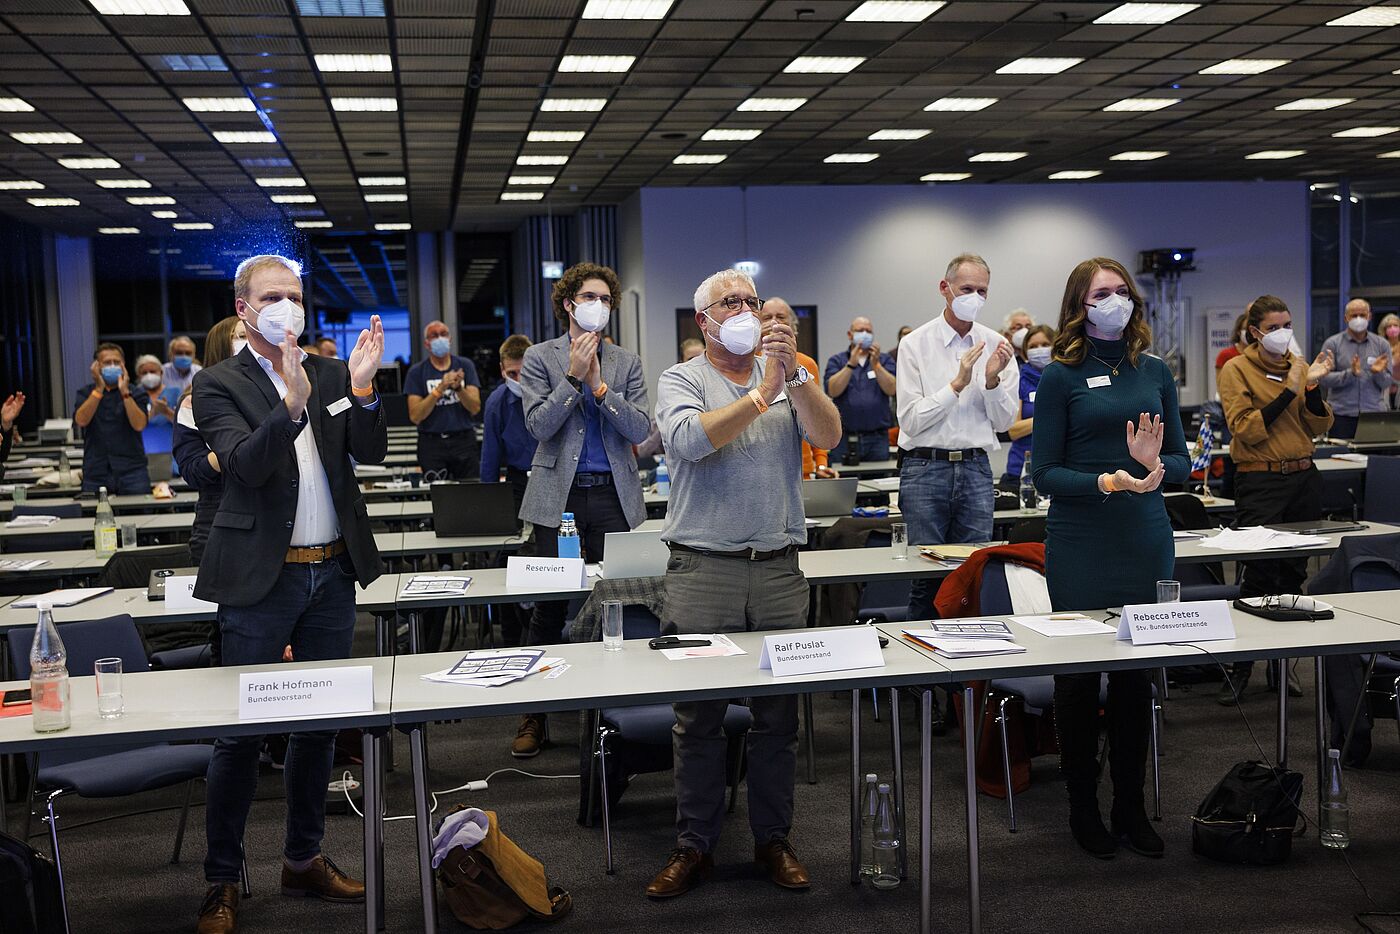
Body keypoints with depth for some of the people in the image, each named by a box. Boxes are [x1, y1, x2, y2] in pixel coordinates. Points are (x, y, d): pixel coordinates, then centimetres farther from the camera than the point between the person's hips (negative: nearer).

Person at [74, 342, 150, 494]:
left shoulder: (136, 393, 7)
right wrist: (99, 389, -10)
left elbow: (139, 425, -9)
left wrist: (124, 392, -12)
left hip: (131, 470, -1)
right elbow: (81, 421, -6)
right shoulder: (86, 393, 12)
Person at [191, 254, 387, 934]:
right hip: (261, 579, -4)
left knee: (319, 722, 14)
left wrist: (362, 389, -19)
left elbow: (371, 453, -2)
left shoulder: (332, 373, 7)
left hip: (332, 573, 5)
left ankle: (305, 859, 30)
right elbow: (245, 464, -20)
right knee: (240, 732, 2)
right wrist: (292, 405, -35)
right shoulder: (218, 384, -4)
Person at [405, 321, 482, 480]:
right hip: (432, 442, -1)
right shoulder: (417, 371, 2)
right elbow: (415, 416, -7)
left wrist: (458, 387, -18)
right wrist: (440, 389, -16)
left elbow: (475, 408, 0)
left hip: (464, 440, 1)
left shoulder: (465, 365, 7)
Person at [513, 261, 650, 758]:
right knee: (549, 604, -1)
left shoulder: (627, 362, 10)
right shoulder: (540, 358, 4)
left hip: (613, 494, 2)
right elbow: (538, 425, -7)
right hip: (558, 495, -2)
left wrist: (598, 384, -10)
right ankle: (534, 713, 9)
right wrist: (574, 377, -14)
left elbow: (639, 429, -1)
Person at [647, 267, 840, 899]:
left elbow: (828, 435, -4)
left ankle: (773, 838, 22)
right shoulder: (681, 380, 3)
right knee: (698, 717, 4)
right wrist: (762, 392, -16)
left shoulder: (788, 378, 12)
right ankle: (693, 846, 17)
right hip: (702, 569, -2)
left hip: (778, 569, 3)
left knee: (779, 714, 8)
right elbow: (691, 440, -17)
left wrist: (794, 375, -17)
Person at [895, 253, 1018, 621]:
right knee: (926, 574, 0)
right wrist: (957, 384, -15)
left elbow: (1004, 421, 7)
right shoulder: (915, 344, -1)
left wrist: (993, 380, -10)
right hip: (925, 468, -3)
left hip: (976, 469, 3)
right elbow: (910, 421, -8)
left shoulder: (996, 345, 8)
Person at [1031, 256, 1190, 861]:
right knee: (1079, 676, 5)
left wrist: (1157, 464, -11)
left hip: (1146, 543, 4)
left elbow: (1182, 460, 11)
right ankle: (1083, 807, 20)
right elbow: (1044, 473, -6)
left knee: (1137, 676, 10)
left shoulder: (1155, 373, 8)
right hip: (1081, 550, -3)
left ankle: (1131, 807, 23)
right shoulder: (1062, 376, -3)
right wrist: (1106, 482, -21)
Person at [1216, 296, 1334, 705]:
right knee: (1261, 573, -10)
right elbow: (1246, 429, -15)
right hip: (1261, 482, -5)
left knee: (1295, 571, 10)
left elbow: (1318, 428, 7)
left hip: (1304, 478, 6)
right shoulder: (1236, 370, -4)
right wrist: (1288, 390, -18)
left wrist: (1313, 385, -9)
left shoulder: (1296, 365, 11)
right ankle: (1240, 666, 1)